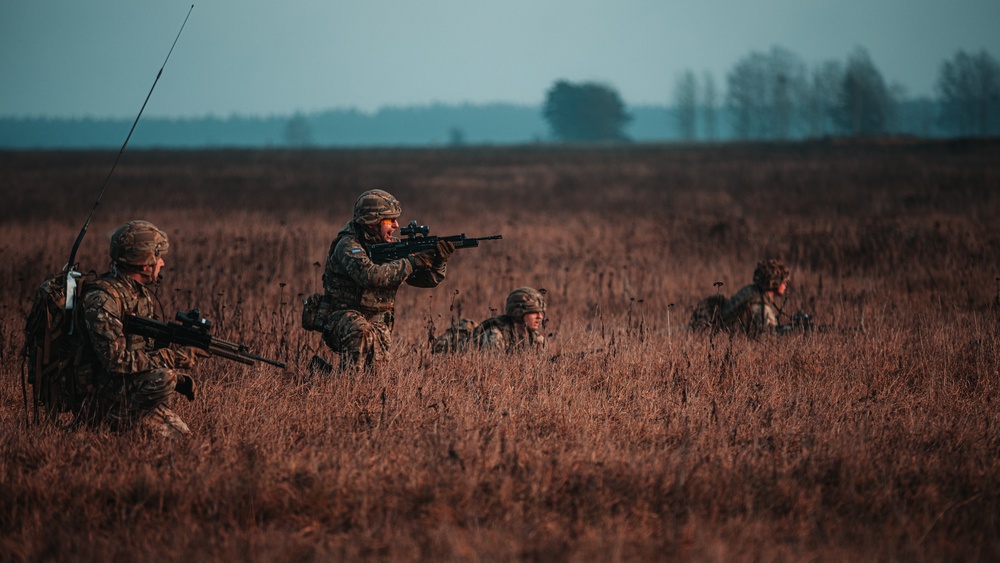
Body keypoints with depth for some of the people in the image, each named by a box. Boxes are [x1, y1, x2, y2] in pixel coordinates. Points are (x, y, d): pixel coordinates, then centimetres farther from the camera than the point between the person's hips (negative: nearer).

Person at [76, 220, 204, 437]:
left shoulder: (144, 295, 10)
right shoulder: (102, 298, -20)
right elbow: (116, 360, -26)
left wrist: (179, 378, 2)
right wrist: (173, 358, -22)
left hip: (134, 391, 8)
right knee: (163, 379, -28)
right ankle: (116, 420, -10)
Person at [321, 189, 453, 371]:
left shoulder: (393, 245, 5)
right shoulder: (348, 245, -15)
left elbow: (429, 279, 5)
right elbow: (370, 276, -34)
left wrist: (439, 260, -17)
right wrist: (413, 261, -32)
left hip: (379, 321, 5)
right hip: (344, 318, -5)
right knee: (362, 332, -38)